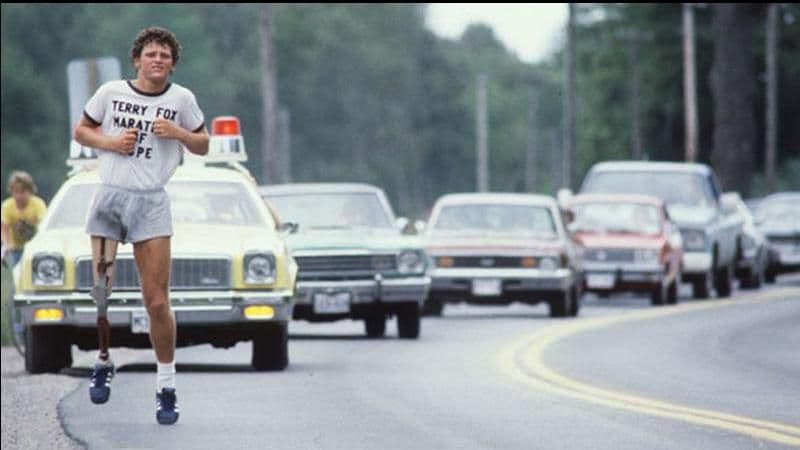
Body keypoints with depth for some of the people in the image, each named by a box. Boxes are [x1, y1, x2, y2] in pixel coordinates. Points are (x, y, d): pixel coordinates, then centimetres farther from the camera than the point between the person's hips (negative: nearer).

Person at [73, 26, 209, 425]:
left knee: (157, 301, -5)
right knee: (98, 293, -1)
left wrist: (178, 133, -8)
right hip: (109, 197, 1)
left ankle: (166, 386, 2)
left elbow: (203, 145, 13)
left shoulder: (181, 99, 4)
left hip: (151, 203, -1)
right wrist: (111, 142, -5)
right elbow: (81, 130, 14)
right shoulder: (111, 92, 4)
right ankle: (103, 361, 20)